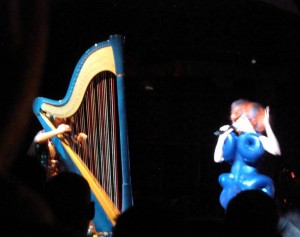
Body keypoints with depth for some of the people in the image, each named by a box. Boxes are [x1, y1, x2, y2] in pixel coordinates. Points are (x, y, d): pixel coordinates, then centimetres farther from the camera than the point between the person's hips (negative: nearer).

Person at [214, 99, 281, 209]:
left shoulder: (258, 139, -3)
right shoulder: (234, 140, 12)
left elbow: (276, 151, -21)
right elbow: (217, 158, 12)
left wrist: (267, 125, -18)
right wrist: (222, 137, 6)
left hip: (251, 185, -6)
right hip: (234, 186, 6)